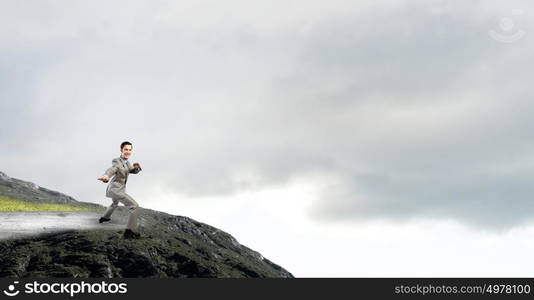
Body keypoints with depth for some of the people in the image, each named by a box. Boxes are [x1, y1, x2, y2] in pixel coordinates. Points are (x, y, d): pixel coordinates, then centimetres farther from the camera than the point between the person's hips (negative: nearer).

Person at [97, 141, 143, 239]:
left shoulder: (126, 162, 8)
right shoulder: (116, 161, -20)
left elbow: (134, 171, 9)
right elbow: (111, 170, -39)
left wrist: (137, 167, -17)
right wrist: (105, 176, -63)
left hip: (115, 189, 10)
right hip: (117, 190, -10)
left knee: (115, 203, 41)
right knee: (135, 207, -18)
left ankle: (105, 217, 64)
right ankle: (130, 231, -19)